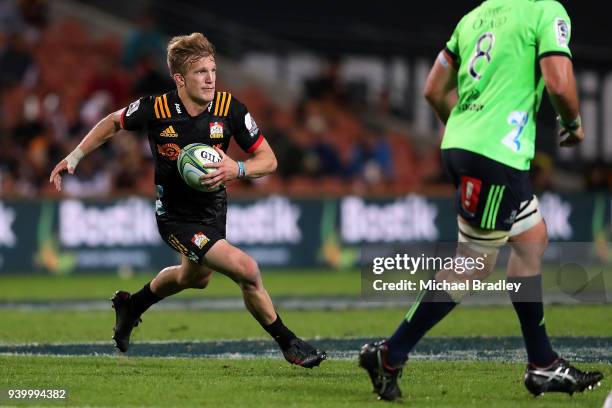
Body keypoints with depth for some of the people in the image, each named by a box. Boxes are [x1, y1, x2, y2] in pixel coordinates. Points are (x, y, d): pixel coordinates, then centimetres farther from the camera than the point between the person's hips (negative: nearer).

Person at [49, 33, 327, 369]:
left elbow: (268, 160, -9)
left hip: (213, 209, 5)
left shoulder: (229, 108, -16)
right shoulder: (155, 109, -21)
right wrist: (75, 156, 0)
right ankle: (288, 344, -1)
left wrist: (237, 170, -29)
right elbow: (114, 122, 1)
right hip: (176, 217, -5)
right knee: (247, 270, -20)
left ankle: (131, 306, 58)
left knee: (195, 277, 30)